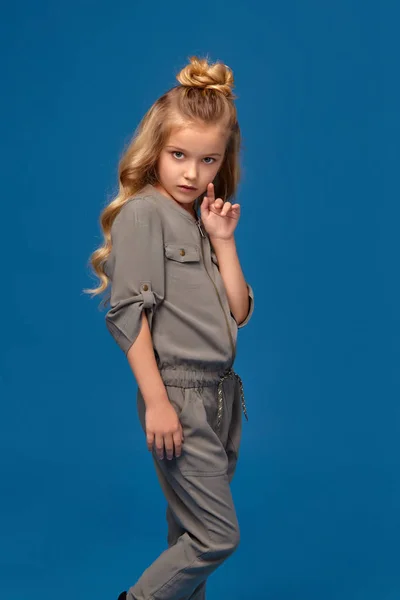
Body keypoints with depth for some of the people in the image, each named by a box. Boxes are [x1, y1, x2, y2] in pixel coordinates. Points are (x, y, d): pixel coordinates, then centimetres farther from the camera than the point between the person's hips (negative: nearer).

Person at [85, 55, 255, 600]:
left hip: (222, 393, 7)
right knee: (218, 536, -2)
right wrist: (155, 401, -17)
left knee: (191, 531, 16)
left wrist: (223, 241, -2)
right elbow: (128, 313, -15)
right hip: (178, 396, -7)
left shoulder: (205, 220, 11)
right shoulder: (143, 213, -9)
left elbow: (238, 312, 6)